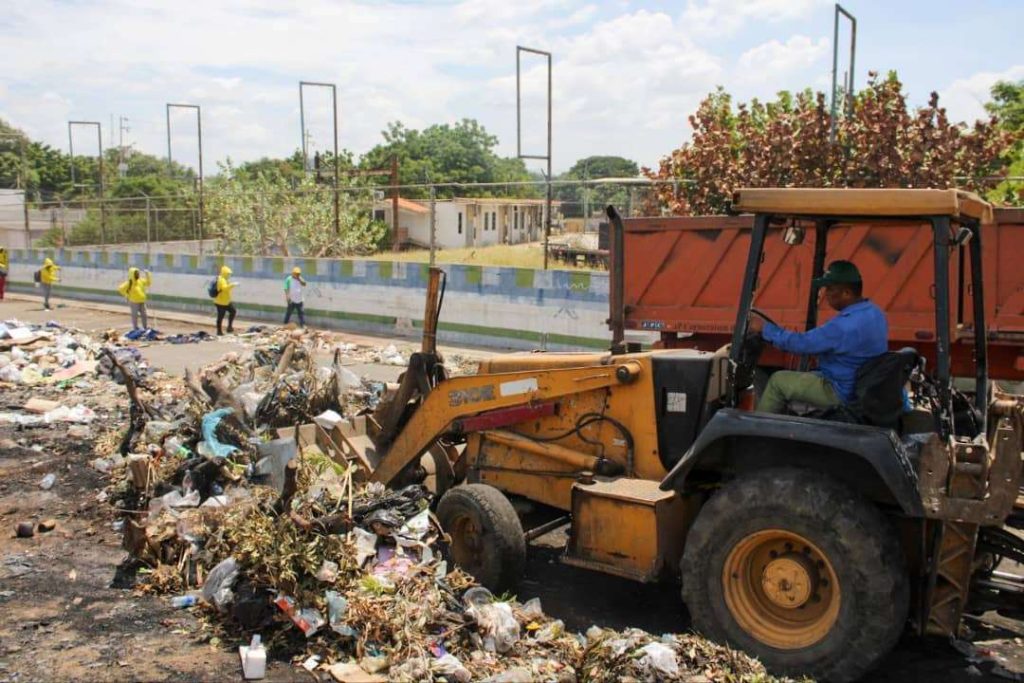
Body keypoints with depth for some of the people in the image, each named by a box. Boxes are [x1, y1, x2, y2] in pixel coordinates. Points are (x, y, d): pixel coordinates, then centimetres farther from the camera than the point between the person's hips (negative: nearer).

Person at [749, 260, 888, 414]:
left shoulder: (846, 325, -30)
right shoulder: (874, 312, 1)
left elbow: (801, 343, -22)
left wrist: (765, 328, -11)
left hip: (843, 393, -9)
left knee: (778, 380, 2)